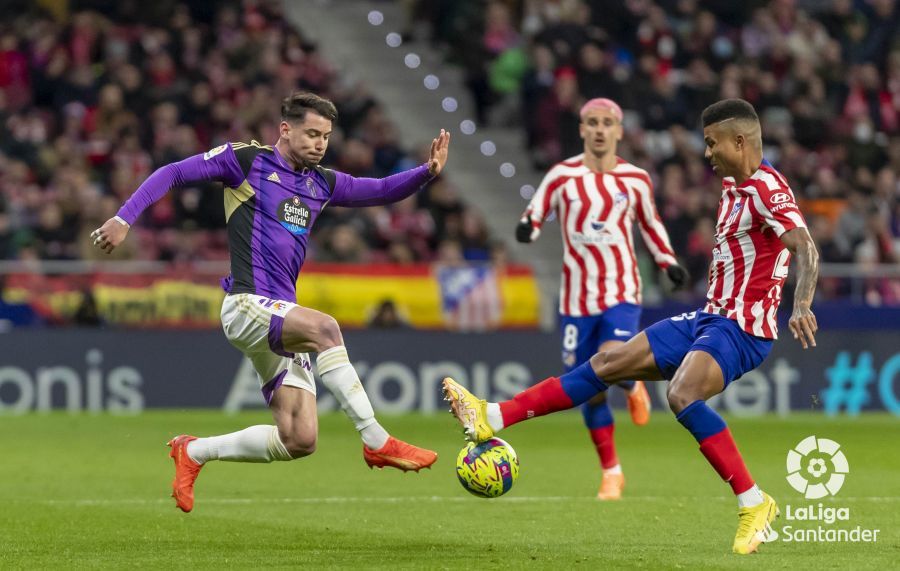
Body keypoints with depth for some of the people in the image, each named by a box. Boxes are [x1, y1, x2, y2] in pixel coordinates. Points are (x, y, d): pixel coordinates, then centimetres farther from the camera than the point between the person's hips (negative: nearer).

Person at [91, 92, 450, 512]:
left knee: (299, 442, -1)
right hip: (247, 305, -7)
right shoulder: (246, 160, -1)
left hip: (280, 320, 7)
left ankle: (193, 452, 20)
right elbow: (173, 174, -2)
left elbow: (383, 191, 19)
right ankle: (376, 442, -35)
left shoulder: (321, 183, 17)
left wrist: (428, 171, 0)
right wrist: (124, 218, -12)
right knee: (324, 328, -35)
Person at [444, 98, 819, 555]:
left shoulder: (767, 190, -15)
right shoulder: (732, 186, 14)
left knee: (682, 394, -33)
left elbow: (806, 249, -30)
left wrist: (802, 305, -45)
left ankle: (754, 504, -25)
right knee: (608, 363, 6)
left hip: (743, 328, -10)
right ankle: (494, 418, 7)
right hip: (710, 316, 10)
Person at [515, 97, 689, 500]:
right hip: (577, 298, 1)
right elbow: (534, 215, 1)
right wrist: (526, 229, -22)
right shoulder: (562, 176, -1)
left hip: (622, 293, -1)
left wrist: (668, 262, 6)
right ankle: (611, 472, 17)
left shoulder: (635, 179, 3)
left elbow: (650, 223, 18)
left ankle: (633, 386, 13)